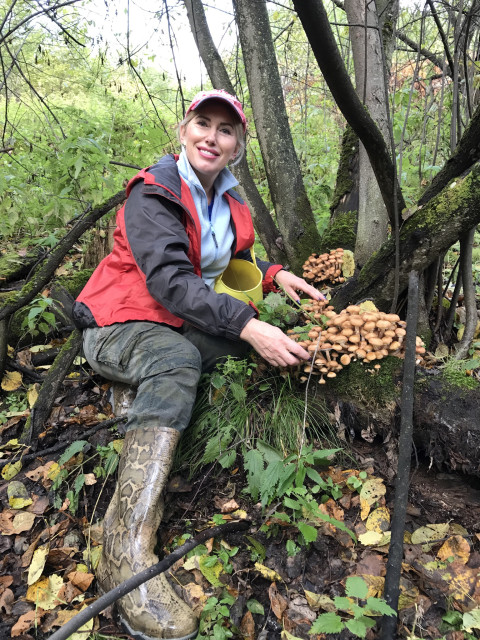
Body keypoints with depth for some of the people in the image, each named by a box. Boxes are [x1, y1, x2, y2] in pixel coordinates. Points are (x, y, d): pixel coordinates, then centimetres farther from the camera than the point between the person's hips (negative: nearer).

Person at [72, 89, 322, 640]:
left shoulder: (228, 202, 11)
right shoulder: (153, 193, -13)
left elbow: (236, 264, 20)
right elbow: (168, 278, -27)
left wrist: (274, 275, -3)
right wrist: (246, 325, -37)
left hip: (182, 322, 7)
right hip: (119, 324, -7)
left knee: (272, 329, -13)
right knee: (176, 358, -39)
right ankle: (127, 552, -44)